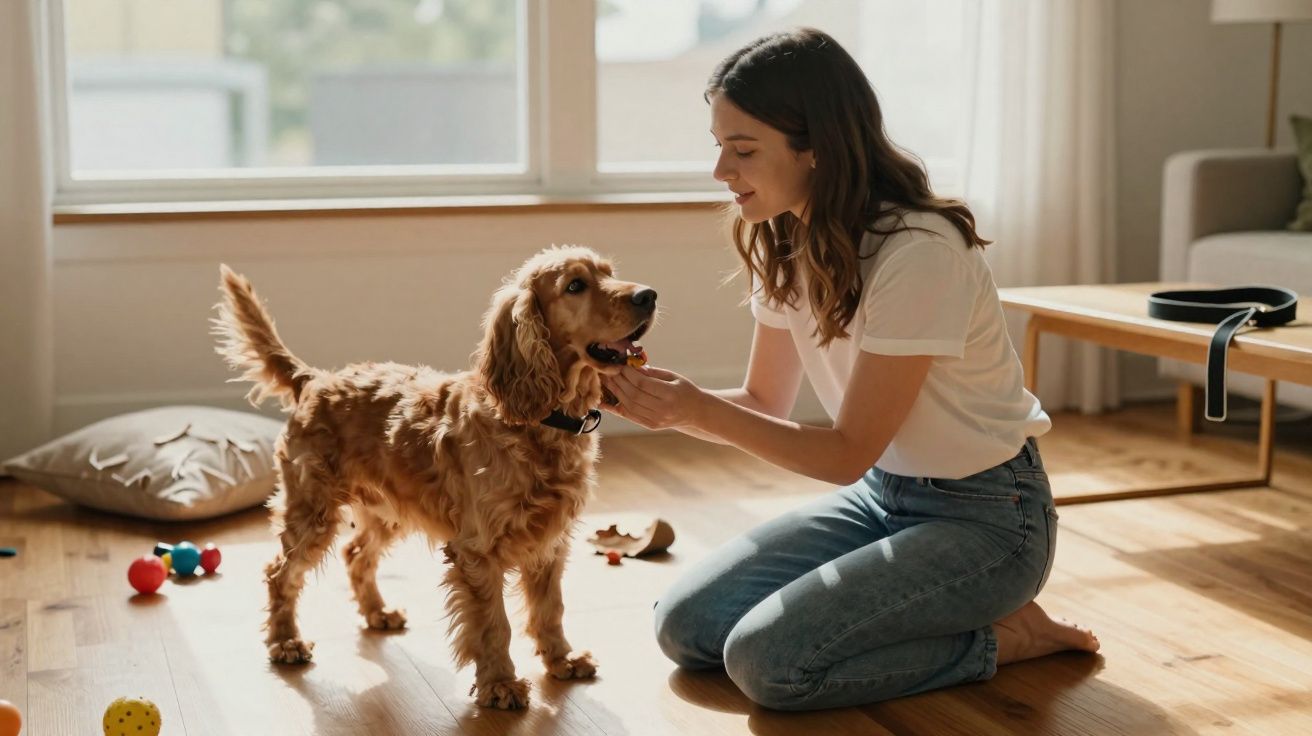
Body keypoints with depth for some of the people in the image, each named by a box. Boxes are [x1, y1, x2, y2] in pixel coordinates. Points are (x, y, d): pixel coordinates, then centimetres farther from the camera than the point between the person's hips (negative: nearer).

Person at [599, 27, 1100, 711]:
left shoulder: (920, 250, -27)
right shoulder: (783, 243, -3)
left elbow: (849, 452, -21)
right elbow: (765, 403, 5)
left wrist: (698, 411, -27)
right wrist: (668, 398, -14)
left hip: (983, 514, -8)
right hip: (880, 494, 8)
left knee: (767, 659, -22)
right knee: (685, 626, -3)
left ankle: (1003, 636, -3)